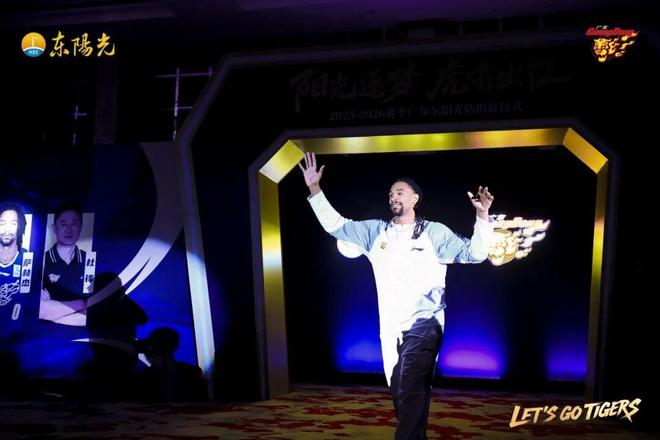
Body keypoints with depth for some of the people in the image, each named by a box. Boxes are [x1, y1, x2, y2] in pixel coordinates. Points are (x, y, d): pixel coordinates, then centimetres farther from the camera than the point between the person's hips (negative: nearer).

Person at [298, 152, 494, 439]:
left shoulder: (434, 232, 2)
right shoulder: (376, 231, 11)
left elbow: (473, 254, 0)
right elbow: (335, 225, 15)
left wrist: (482, 217, -14)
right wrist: (315, 189, 7)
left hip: (423, 324, -5)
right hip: (390, 328, 5)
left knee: (410, 392, -11)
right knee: (400, 393, 14)